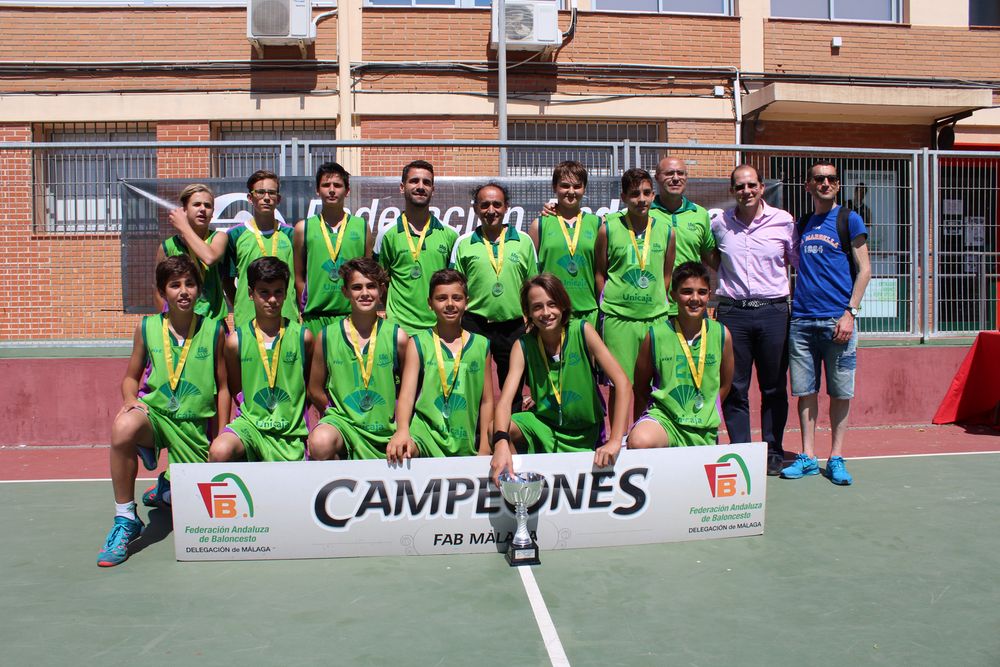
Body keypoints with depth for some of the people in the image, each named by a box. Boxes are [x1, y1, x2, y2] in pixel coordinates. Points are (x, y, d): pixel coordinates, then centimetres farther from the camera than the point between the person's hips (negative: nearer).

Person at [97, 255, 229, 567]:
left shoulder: (213, 330, -1)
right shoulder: (147, 328, 1)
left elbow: (222, 387, 4)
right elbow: (131, 376, 13)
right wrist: (131, 398, -11)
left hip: (194, 424, 1)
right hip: (154, 412, -1)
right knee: (123, 427, -37)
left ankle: (166, 487, 43)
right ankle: (125, 520, -18)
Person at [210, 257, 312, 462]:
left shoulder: (302, 336, -1)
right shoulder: (237, 340, 1)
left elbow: (312, 386, 9)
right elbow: (233, 390, 11)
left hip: (291, 432, 0)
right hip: (251, 422, 0)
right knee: (219, 452, -29)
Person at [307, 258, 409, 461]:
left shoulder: (396, 336, -2)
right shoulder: (327, 336, 0)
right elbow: (315, 390, 10)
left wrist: (402, 428, 1)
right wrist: (337, 415, 5)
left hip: (387, 431, 1)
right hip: (343, 419, 0)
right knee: (320, 444, -32)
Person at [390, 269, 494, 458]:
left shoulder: (481, 345, 10)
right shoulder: (418, 343, 4)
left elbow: (486, 400, 13)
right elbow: (407, 394, -6)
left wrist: (484, 449, 7)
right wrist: (402, 430, -25)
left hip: (466, 444, 4)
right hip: (425, 431, -3)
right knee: (401, 452, -33)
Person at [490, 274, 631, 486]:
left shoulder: (582, 332, -14)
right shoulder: (523, 345, -10)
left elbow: (623, 384, -19)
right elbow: (505, 400, -21)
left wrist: (615, 441, -28)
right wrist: (501, 442, -41)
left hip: (586, 436, 0)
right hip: (543, 425, 1)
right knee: (495, 428, -23)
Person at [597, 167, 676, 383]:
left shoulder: (666, 231, 5)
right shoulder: (609, 229, -2)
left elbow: (666, 276, 14)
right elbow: (600, 274, 6)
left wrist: (655, 303, 10)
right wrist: (611, 302, 4)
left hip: (655, 316, 3)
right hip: (618, 318, -2)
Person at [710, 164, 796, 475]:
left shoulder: (783, 221, 2)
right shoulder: (719, 224, 6)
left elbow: (801, 263, 10)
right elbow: (711, 261, 22)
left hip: (773, 310, -1)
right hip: (732, 312, 1)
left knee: (774, 388, 7)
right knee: (734, 388, 3)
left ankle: (773, 452, 19)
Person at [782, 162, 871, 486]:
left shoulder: (849, 219, 3)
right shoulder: (802, 224, 16)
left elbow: (864, 269, -1)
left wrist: (850, 313, -10)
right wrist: (791, 307, 10)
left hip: (837, 319, -4)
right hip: (802, 319, 4)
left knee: (841, 392, 2)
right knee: (805, 391, 5)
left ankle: (836, 458, 12)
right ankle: (808, 457, 13)